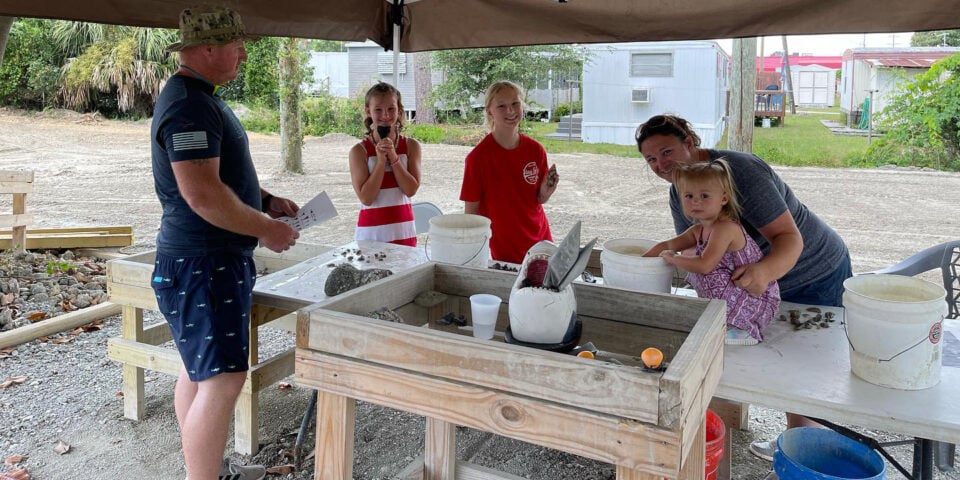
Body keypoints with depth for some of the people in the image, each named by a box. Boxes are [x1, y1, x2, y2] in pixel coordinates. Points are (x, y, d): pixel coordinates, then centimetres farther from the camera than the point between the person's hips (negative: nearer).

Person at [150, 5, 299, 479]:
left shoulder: (199, 98, 16)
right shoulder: (190, 106, -19)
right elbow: (202, 194, -27)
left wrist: (266, 200, 13)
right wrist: (266, 228, -16)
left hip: (208, 261, 11)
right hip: (203, 263, -11)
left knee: (200, 369, 18)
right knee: (223, 379, -9)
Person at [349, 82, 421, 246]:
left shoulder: (411, 146, 1)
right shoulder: (359, 151, -6)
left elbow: (411, 189, -8)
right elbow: (366, 198, -12)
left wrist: (393, 157, -15)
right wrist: (381, 160, -17)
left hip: (404, 229, 2)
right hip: (372, 231, -2)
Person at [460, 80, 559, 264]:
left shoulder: (536, 150, -2)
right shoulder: (478, 156, -14)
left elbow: (539, 200, 7)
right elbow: (471, 211, -10)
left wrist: (545, 192, -13)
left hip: (539, 241, 4)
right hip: (502, 251, -4)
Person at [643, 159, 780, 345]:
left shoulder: (725, 227, -23)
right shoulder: (700, 230, 6)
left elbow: (705, 265, -32)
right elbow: (667, 245, 15)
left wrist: (672, 258, -17)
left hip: (758, 300, -9)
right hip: (737, 295, 9)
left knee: (708, 278, -25)